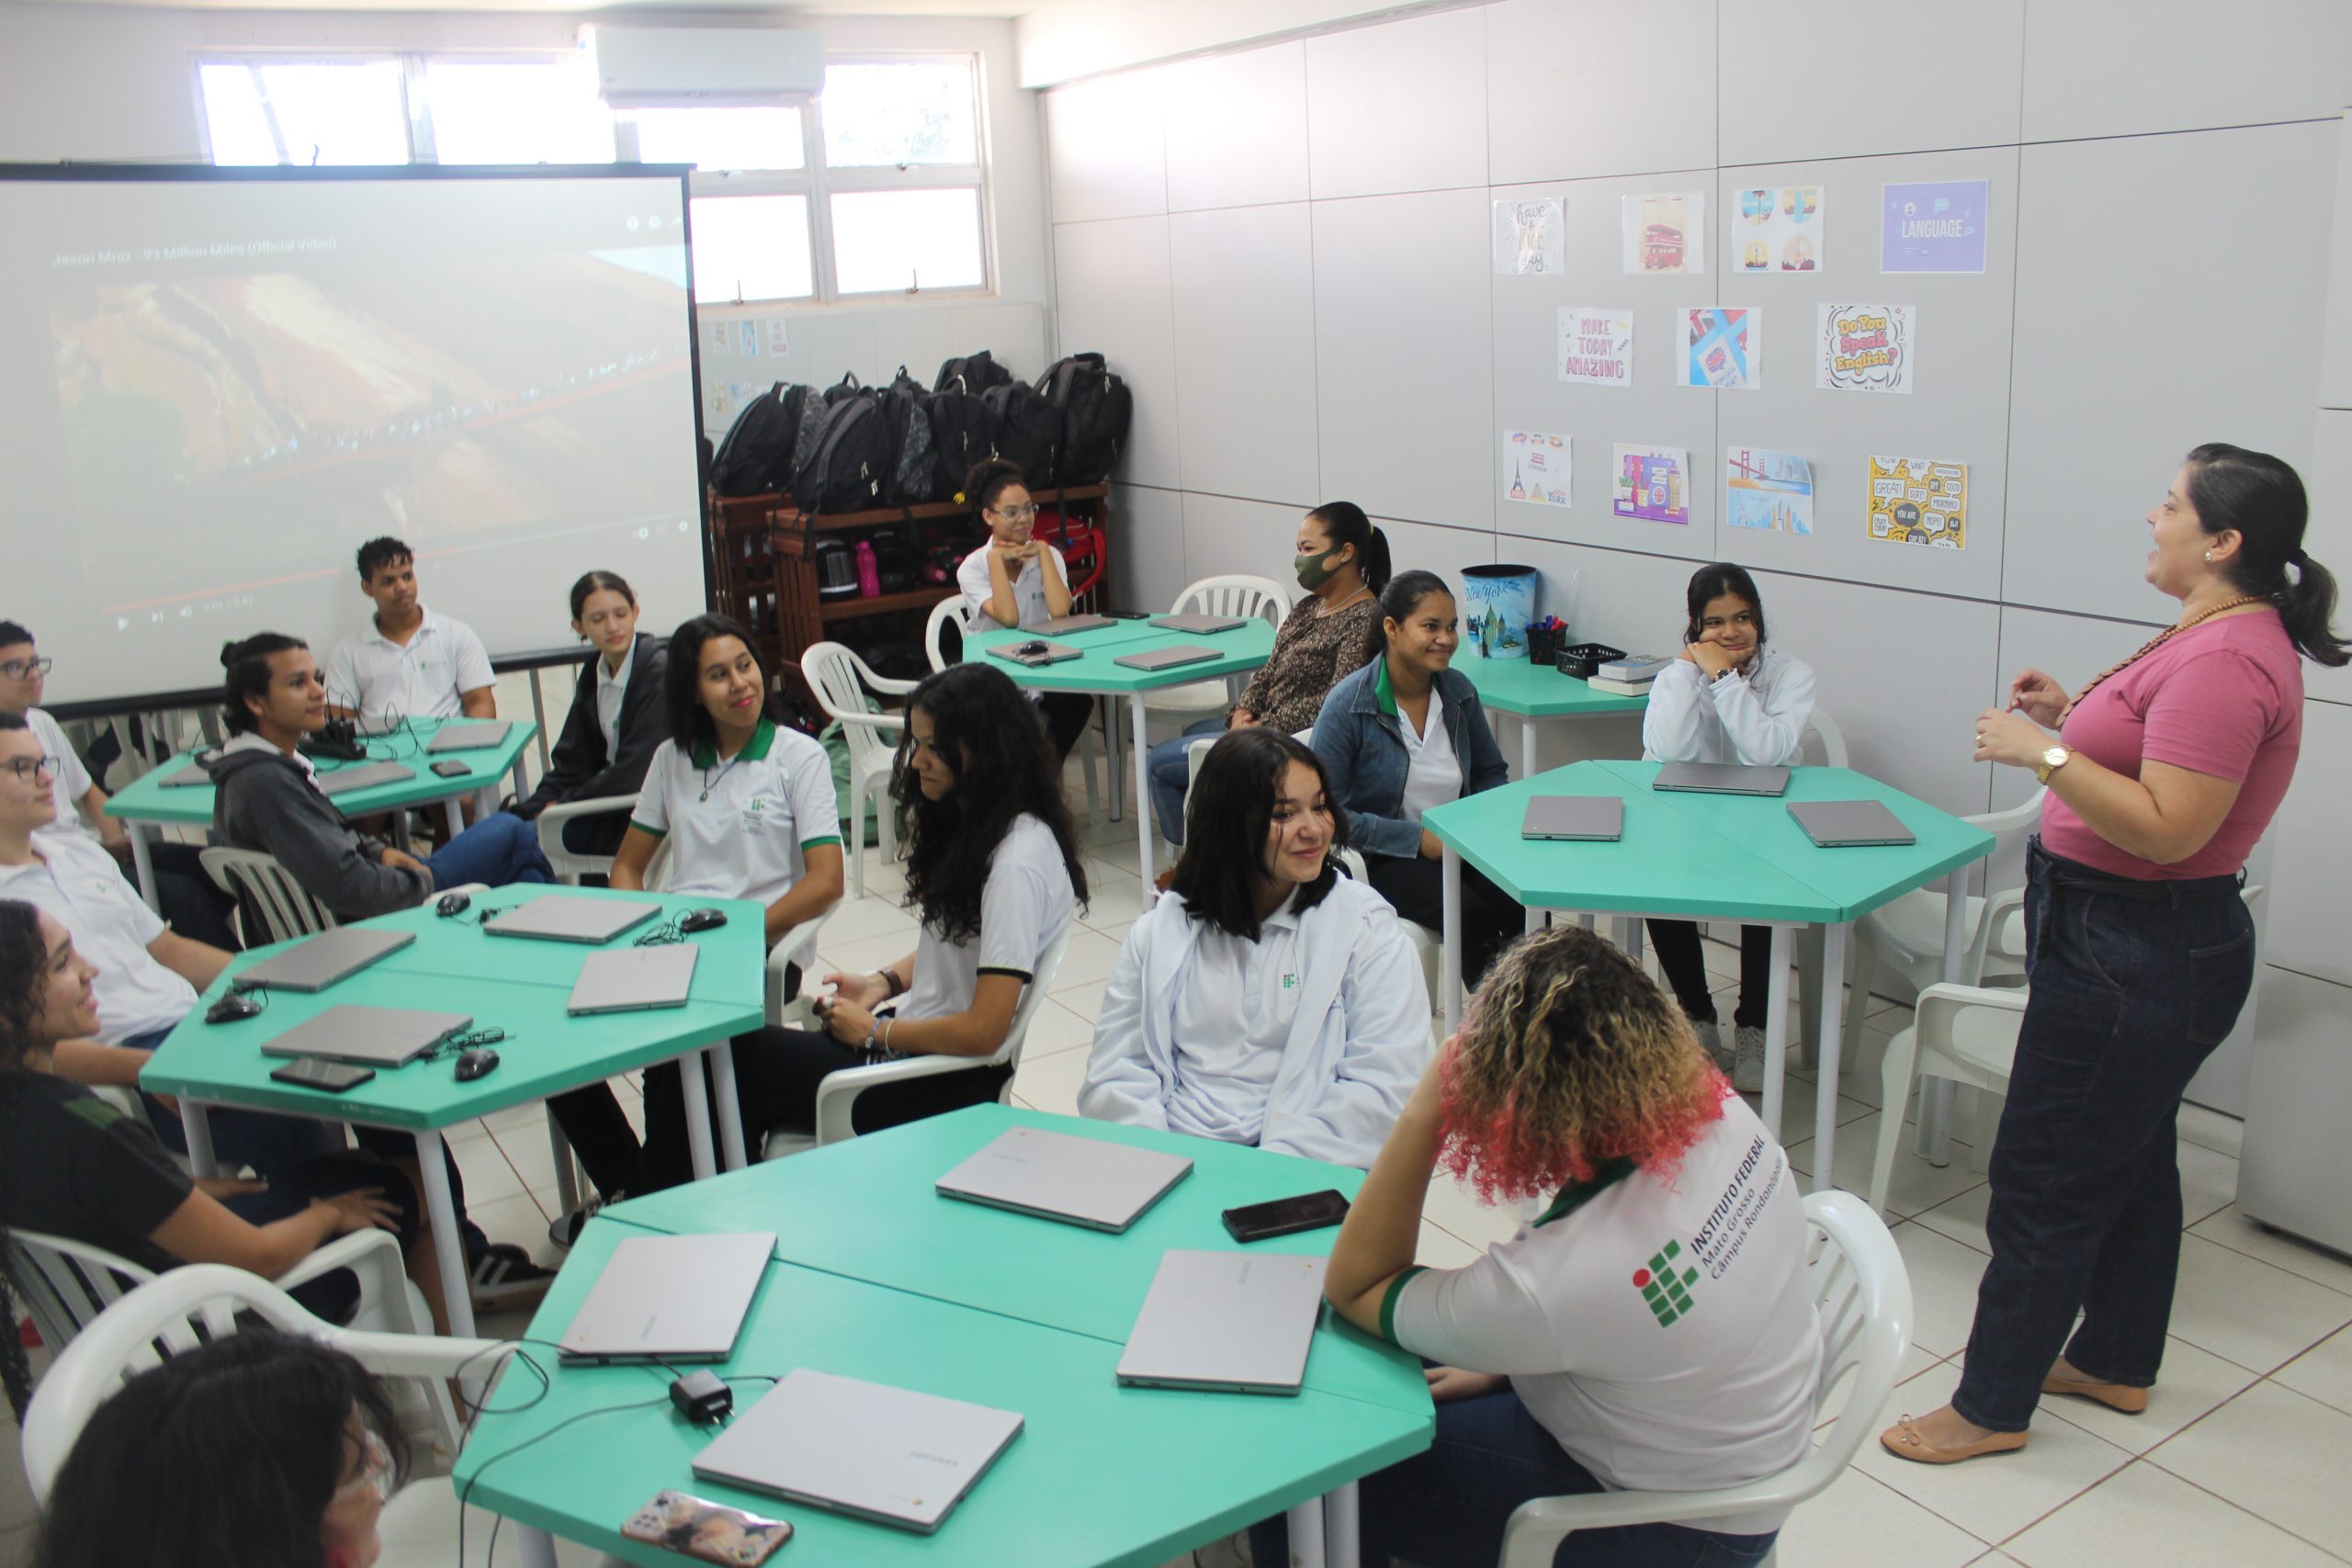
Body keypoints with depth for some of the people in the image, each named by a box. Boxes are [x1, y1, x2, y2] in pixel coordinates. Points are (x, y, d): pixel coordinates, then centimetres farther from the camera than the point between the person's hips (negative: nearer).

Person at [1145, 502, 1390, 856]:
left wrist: (1262, 728, -21)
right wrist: (1243, 710, -7)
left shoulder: (1363, 619, -19)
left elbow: (1335, 701, -26)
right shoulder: (1308, 607, 10)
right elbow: (1270, 670, 12)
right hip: (1264, 723, 10)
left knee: (1161, 762, -3)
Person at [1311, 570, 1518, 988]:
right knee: (1469, 914, -31)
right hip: (1384, 858, -5)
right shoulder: (1348, 705, -13)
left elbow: (1491, 773, 19)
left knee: (1525, 904, -25)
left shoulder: (1459, 692, 4)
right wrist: (1417, 838, -18)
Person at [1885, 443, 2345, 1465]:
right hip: (2151, 944, 11)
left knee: (2044, 1180, -1)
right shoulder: (2218, 637, 11)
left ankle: (1992, 1408, 13)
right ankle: (2115, 1362, 39)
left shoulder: (2225, 662, -24)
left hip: (2139, 954, -11)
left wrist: (2043, 753, -27)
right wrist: (2075, 716, 8)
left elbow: (2168, 828, -30)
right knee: (2130, 1159, 22)